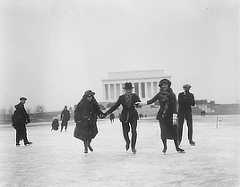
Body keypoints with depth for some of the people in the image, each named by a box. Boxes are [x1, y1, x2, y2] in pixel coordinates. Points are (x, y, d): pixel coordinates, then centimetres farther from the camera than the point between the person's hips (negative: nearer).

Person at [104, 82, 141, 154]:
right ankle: (127, 142, 36)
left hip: (133, 116, -1)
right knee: (125, 132, 3)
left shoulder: (135, 96, 3)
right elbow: (115, 106, 5)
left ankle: (133, 147, 2)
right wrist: (107, 113, -2)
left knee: (134, 131, -13)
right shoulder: (121, 97, 4)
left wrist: (137, 104, -31)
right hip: (124, 117, 1)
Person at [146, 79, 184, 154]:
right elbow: (152, 100, 10)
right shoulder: (159, 94, 3)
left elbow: (174, 105, -8)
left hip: (170, 115, -1)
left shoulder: (171, 94, -4)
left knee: (174, 131, 0)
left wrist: (174, 115, -15)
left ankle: (177, 147, 14)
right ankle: (165, 147, 16)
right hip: (162, 115, 1)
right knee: (163, 131, -3)